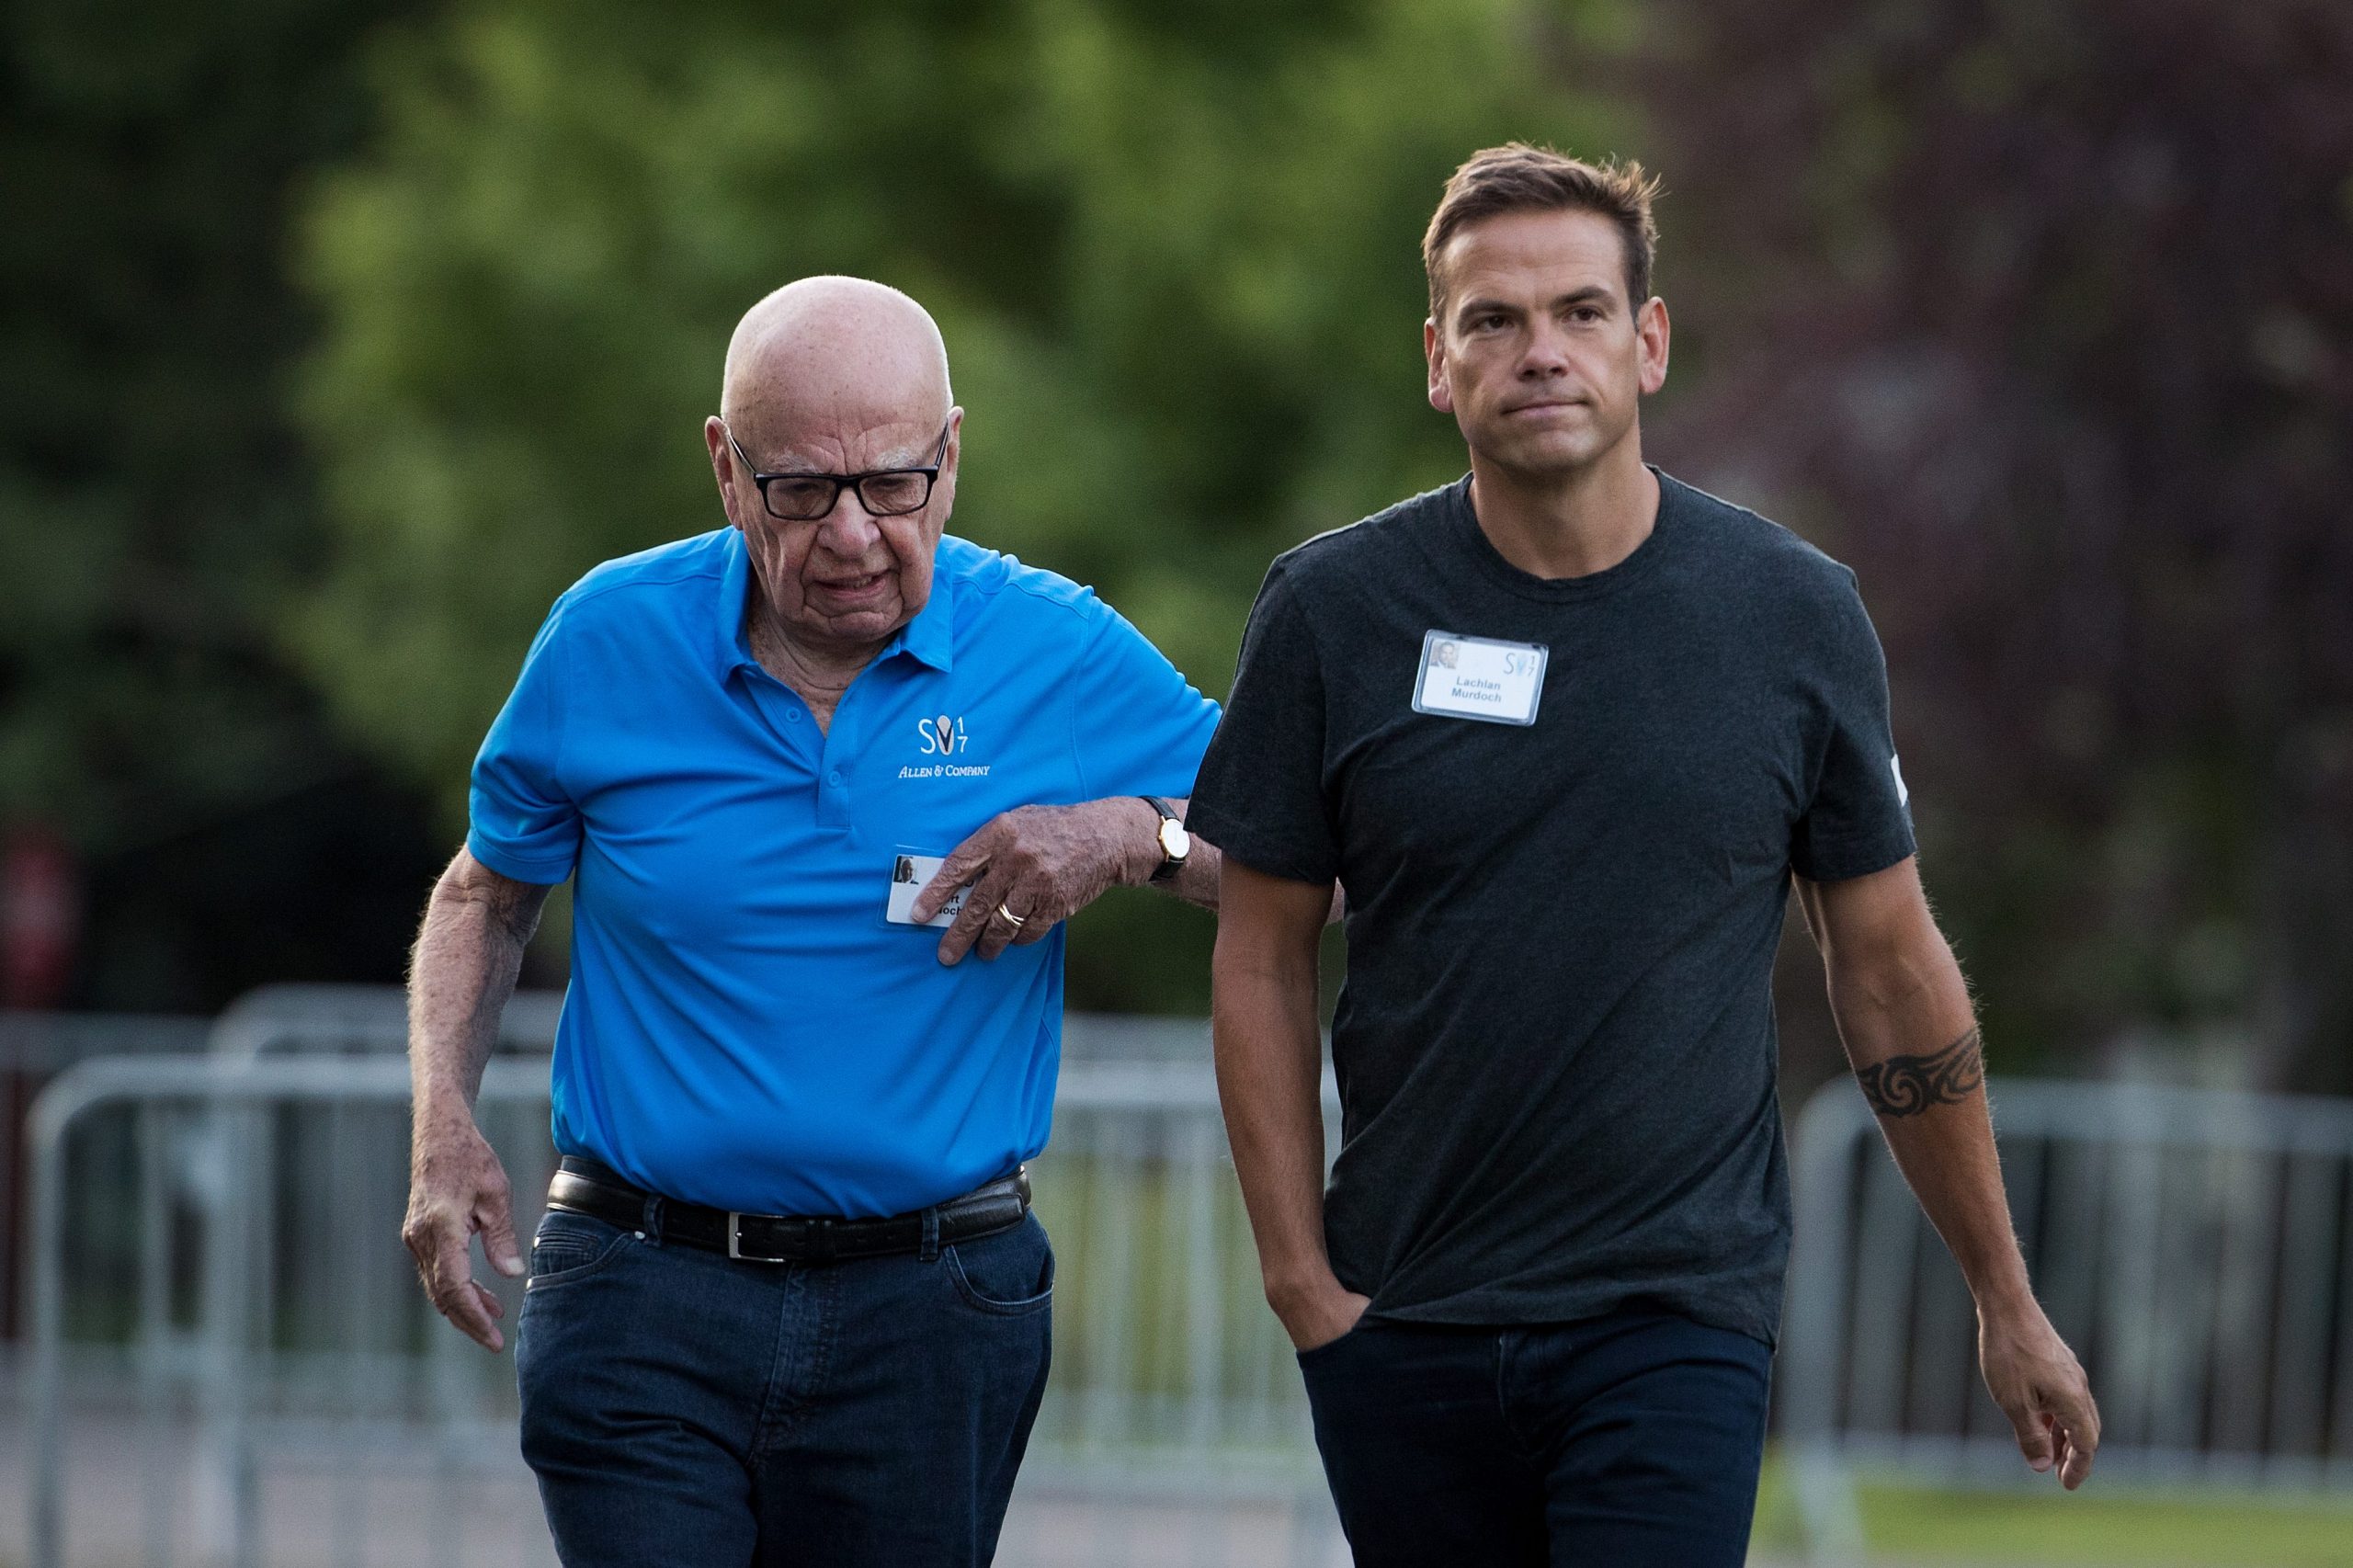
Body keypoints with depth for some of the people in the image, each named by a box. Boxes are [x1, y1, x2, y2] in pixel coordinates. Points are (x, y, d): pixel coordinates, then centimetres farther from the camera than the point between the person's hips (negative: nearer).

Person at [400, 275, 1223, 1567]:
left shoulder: (1062, 657, -2)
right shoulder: (610, 639, 0)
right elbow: (485, 893, 15)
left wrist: (1130, 835, -14)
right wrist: (445, 1130, 0)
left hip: (928, 1315, 1)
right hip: (642, 1311, -1)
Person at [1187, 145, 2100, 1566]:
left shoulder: (1797, 617, 1)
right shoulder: (1335, 611, 0)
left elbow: (1896, 973, 8)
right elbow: (1264, 961, 5)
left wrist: (2009, 1304, 12)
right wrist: (1302, 1280, -2)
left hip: (1678, 1315, -1)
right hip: (1406, 1328, 2)